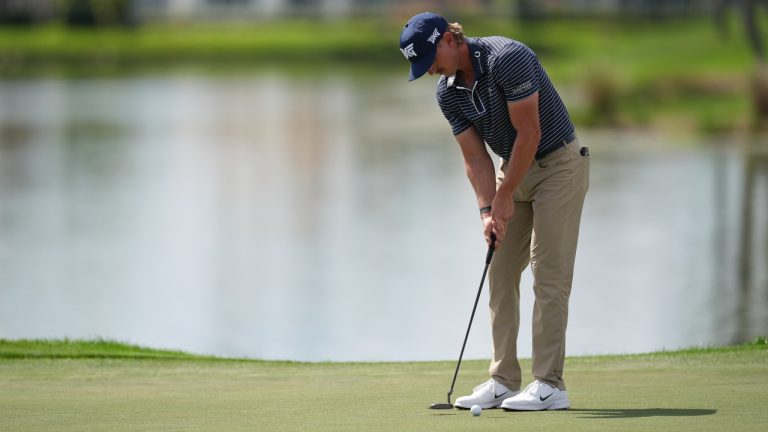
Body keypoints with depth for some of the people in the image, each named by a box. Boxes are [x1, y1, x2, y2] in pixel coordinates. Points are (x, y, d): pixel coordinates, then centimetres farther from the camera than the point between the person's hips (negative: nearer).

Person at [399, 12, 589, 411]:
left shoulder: (507, 58, -25)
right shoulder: (447, 93, -2)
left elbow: (529, 133, -23)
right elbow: (476, 158, 0)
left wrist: (504, 198, -18)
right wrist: (488, 210, -15)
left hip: (559, 164, -8)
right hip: (514, 169, 8)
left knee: (548, 274, -11)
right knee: (501, 274, 3)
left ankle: (550, 385, -11)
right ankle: (504, 381, 6)